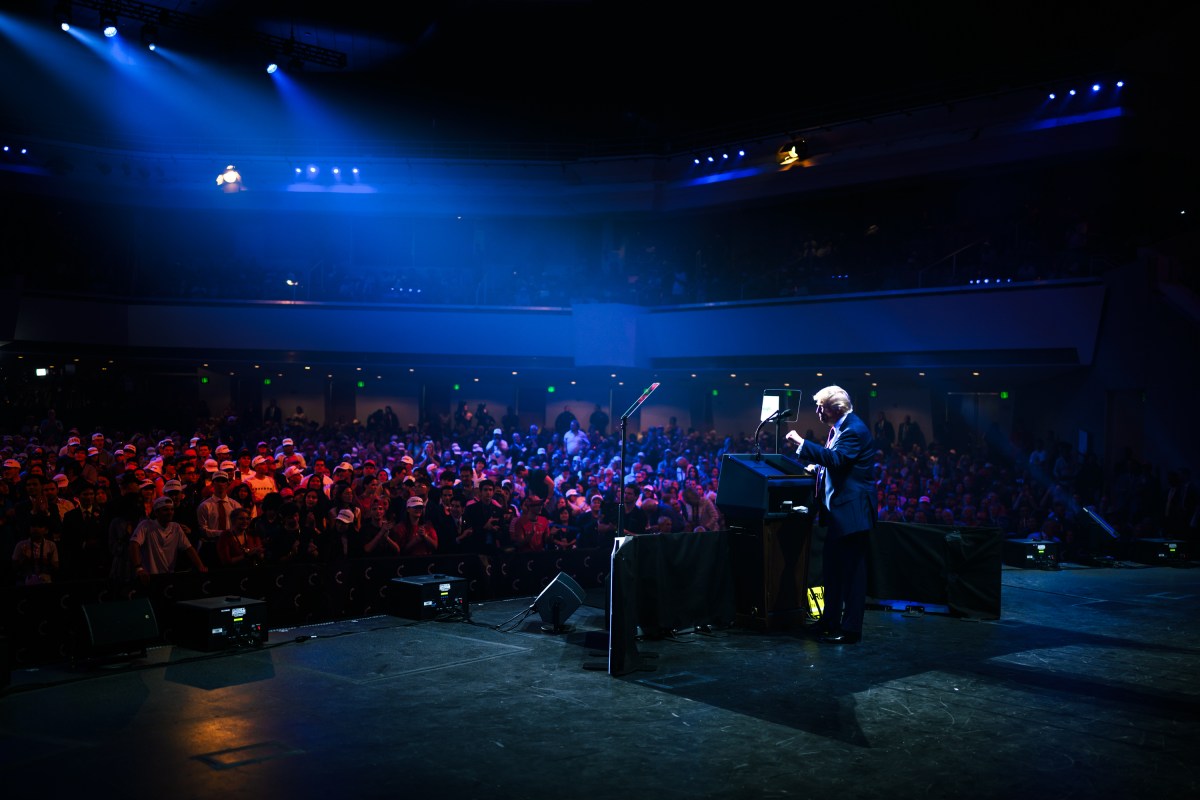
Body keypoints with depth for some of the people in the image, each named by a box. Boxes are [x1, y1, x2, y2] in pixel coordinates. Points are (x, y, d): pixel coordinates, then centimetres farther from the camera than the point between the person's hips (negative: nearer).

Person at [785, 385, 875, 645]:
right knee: (833, 565, 17)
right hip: (839, 510, 11)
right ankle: (831, 621, 28)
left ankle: (850, 629, 3)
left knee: (852, 570, -4)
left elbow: (836, 459, -30)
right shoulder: (839, 428, 14)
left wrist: (802, 443, -28)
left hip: (852, 511, -11)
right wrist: (818, 467, 11)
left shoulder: (855, 429, -17)